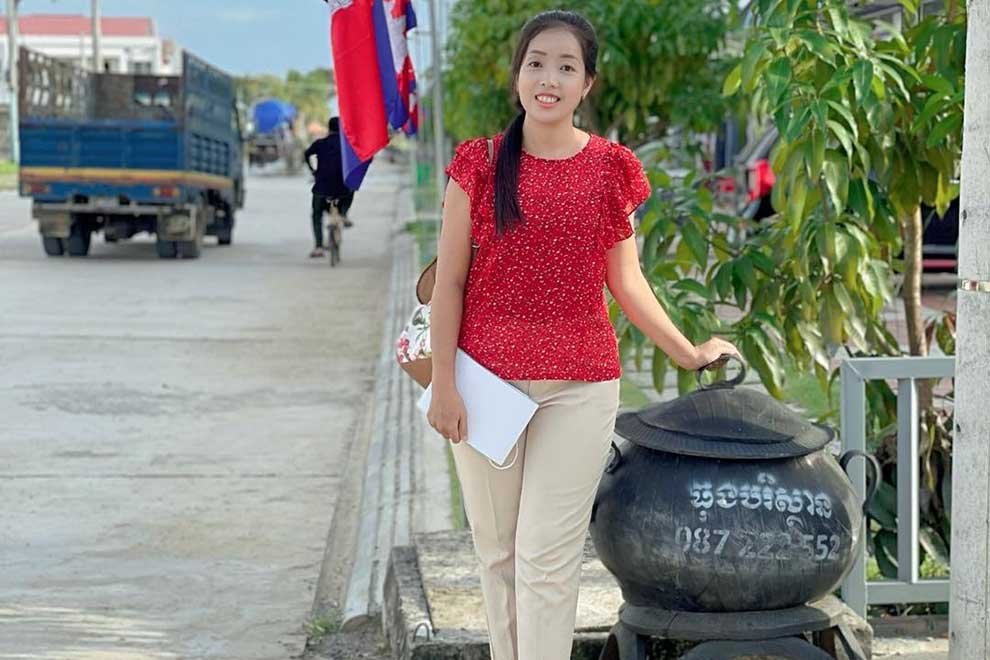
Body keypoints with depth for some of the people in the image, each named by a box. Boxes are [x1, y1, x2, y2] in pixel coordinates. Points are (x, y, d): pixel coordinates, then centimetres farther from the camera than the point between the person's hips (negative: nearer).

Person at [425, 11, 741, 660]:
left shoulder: (611, 168, 3)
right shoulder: (480, 162, 1)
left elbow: (625, 280, 11)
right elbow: (449, 281, 1)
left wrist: (688, 353, 10)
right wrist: (443, 384, -4)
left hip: (579, 385, 0)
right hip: (488, 379, 1)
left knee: (548, 556, -3)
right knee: (497, 549, 8)